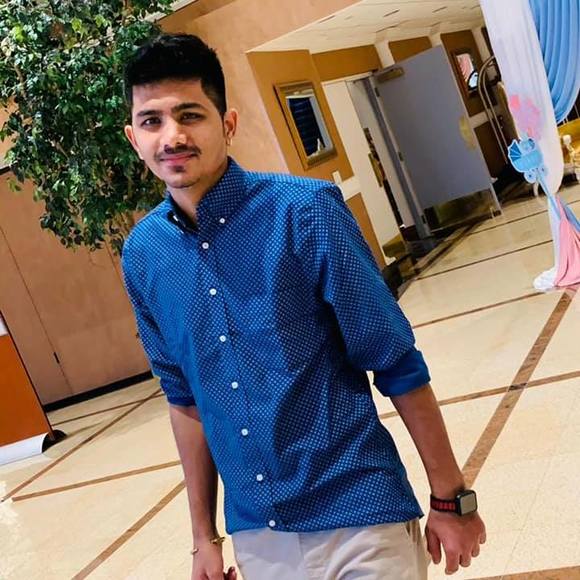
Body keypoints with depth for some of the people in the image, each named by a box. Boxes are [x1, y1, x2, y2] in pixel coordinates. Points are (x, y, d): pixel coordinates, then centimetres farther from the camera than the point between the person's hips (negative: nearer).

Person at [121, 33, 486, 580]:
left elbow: (398, 365, -10)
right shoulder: (141, 255, -2)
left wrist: (451, 498, -4)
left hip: (360, 518, -4)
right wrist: (205, 536, 13)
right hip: (256, 535, 4)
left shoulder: (304, 211, -15)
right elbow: (186, 397, 8)